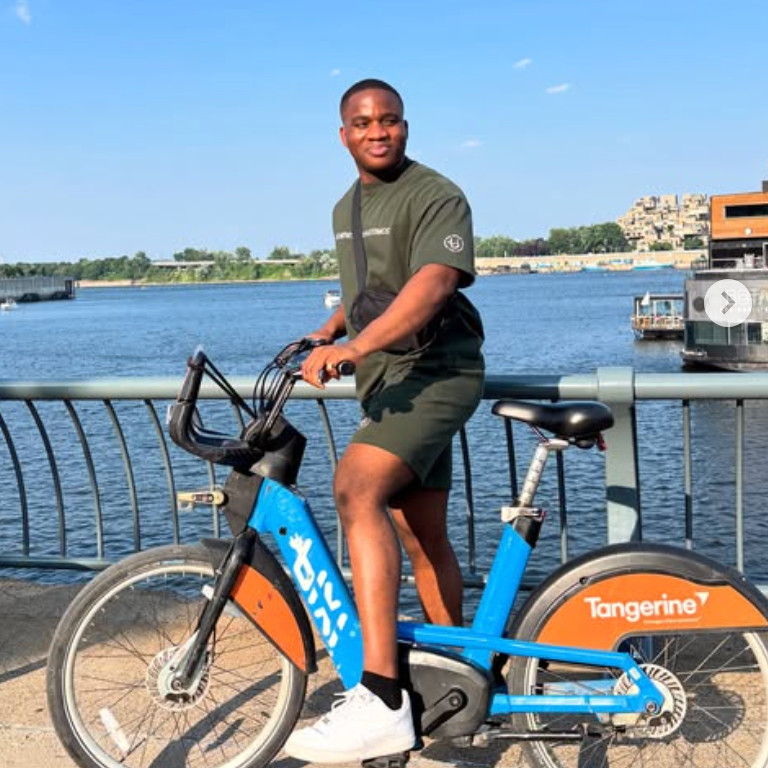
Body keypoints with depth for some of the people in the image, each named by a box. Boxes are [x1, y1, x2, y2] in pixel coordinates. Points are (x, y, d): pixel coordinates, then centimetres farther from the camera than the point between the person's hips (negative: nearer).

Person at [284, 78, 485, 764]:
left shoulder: (437, 198, -10)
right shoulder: (346, 208, 17)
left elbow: (432, 283, -28)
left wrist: (354, 346, -40)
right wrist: (329, 330, 13)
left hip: (436, 371, -9)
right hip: (387, 381, 9)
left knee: (356, 489, -31)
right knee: (423, 538, 14)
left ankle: (381, 704, -35)